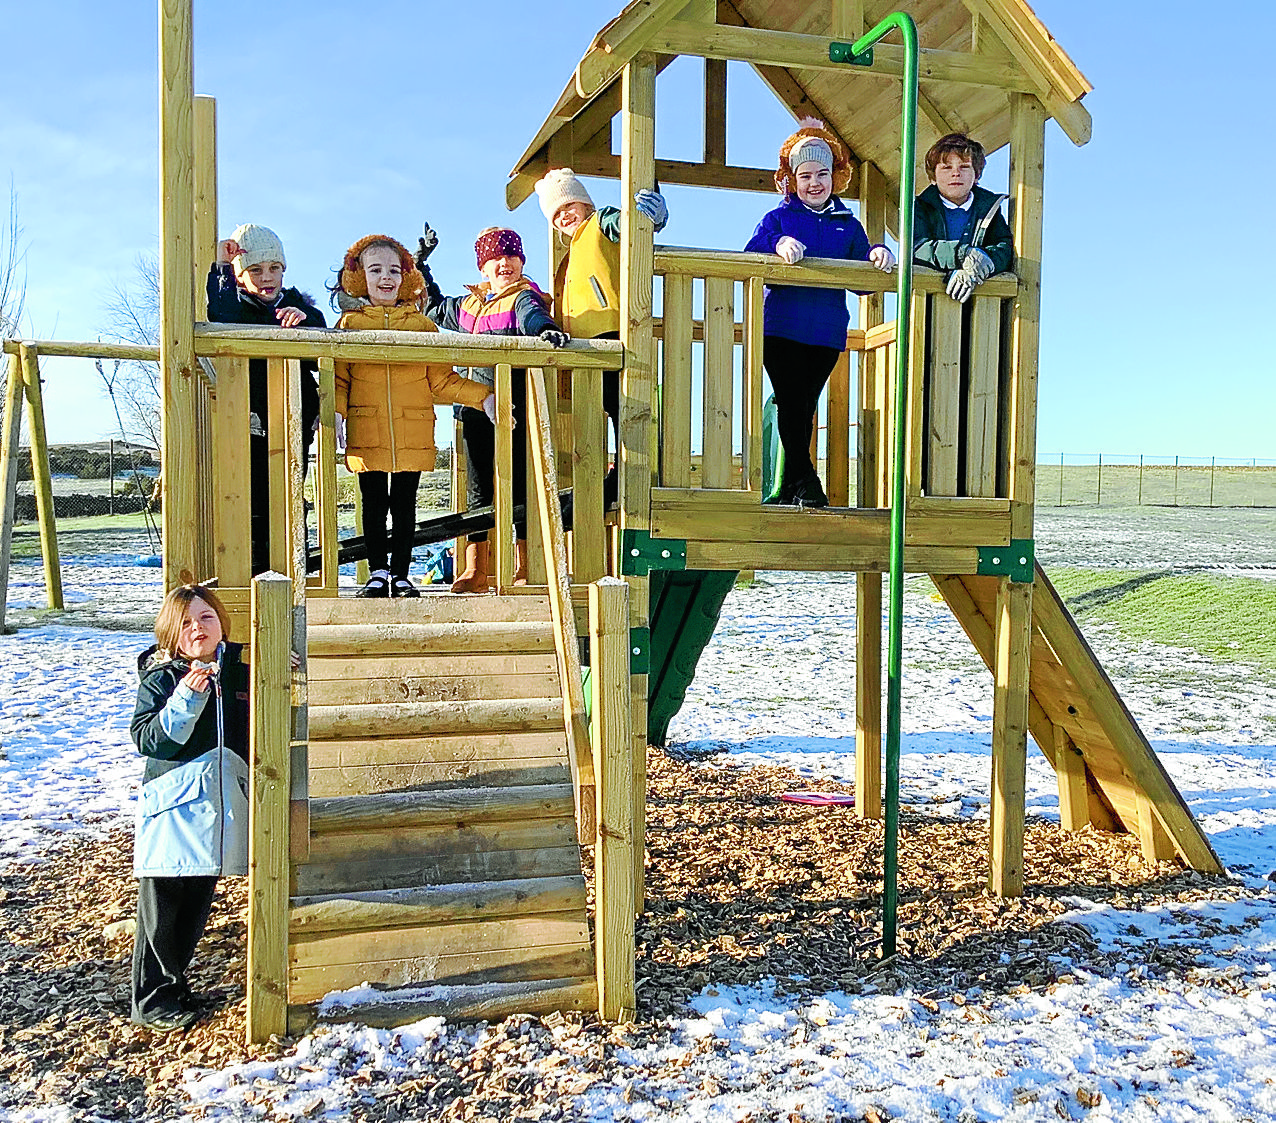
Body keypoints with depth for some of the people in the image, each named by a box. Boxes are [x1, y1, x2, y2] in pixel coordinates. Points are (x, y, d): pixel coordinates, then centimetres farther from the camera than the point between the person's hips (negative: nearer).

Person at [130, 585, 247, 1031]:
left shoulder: (240, 673, 6)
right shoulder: (160, 679, -5)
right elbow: (147, 739, -16)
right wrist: (188, 697, -26)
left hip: (219, 804, 4)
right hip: (172, 802, -4)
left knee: (198, 902, 15)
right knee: (161, 905, 3)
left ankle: (174, 980, 32)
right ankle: (153, 999, 18)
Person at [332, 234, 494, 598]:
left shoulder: (422, 324, 10)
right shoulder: (350, 322, 8)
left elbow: (441, 380, 9)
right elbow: (338, 379, 5)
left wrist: (483, 396, -1)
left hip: (413, 433, 1)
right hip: (366, 434, 0)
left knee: (404, 505, 5)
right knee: (374, 504, 5)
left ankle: (400, 575, 14)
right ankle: (378, 573, 16)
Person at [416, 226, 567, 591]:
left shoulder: (524, 297, 2)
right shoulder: (469, 305, 19)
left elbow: (532, 316, -22)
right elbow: (434, 307, 38)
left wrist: (546, 329, -45)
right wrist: (420, 264, 34)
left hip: (517, 406, -6)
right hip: (478, 405, 6)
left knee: (519, 482, -3)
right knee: (477, 487, 5)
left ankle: (523, 570, 4)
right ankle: (475, 571, 11)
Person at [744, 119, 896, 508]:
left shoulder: (849, 225, 17)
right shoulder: (776, 219, 9)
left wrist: (879, 257, -9)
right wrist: (779, 245, -26)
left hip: (827, 331, 3)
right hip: (780, 327, -2)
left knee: (804, 408, 4)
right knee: (791, 404, -11)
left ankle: (786, 488, 11)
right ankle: (804, 480, -5)